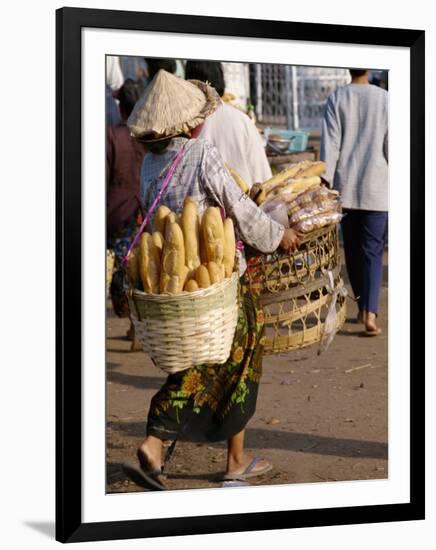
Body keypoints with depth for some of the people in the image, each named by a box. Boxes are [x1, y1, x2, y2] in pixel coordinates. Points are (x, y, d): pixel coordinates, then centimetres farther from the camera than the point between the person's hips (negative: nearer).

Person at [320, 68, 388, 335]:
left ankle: (363, 306, 23)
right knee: (373, 251, 0)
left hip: (345, 187, 2)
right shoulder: (385, 98, -3)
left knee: (353, 250, 14)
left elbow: (330, 145, -4)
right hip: (376, 187, -1)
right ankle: (370, 312, -15)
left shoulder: (336, 99, 0)